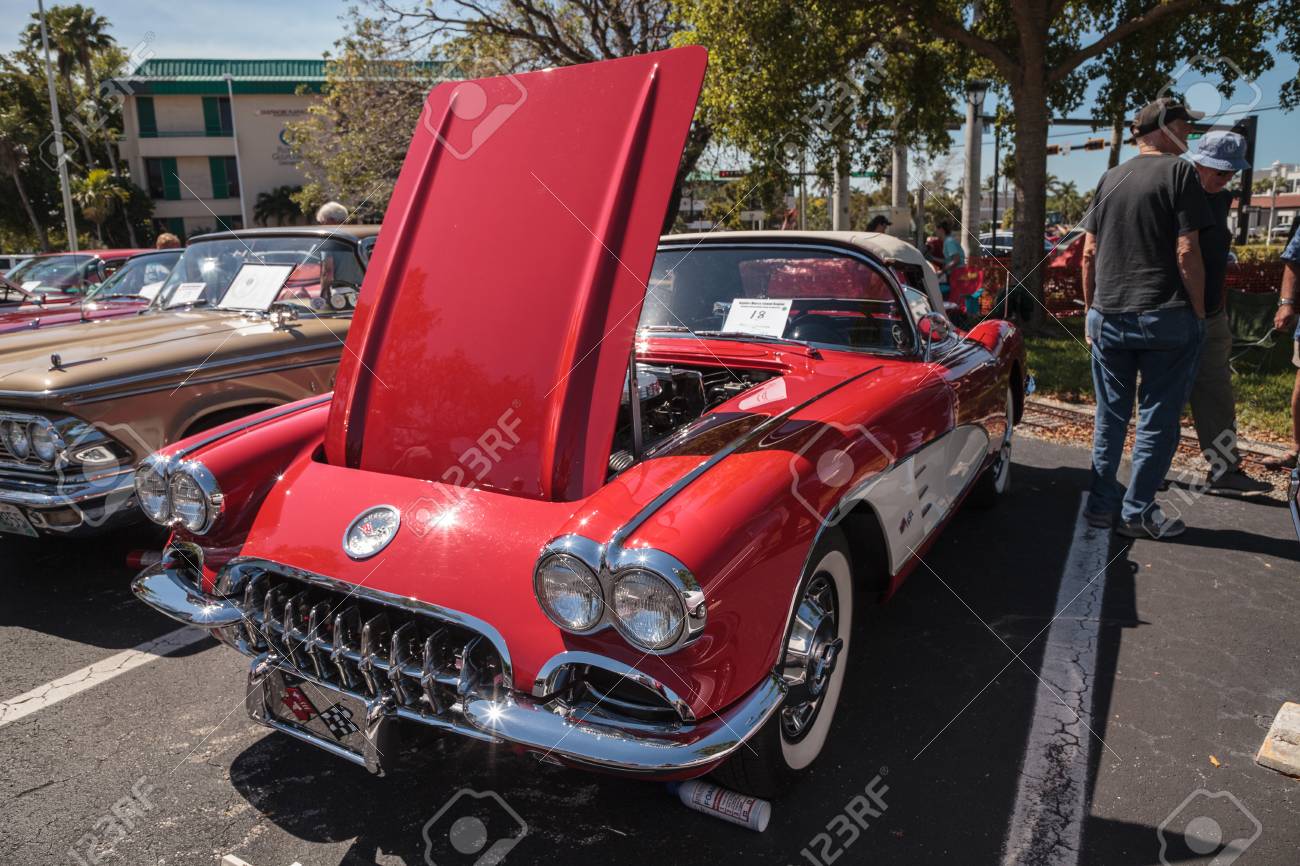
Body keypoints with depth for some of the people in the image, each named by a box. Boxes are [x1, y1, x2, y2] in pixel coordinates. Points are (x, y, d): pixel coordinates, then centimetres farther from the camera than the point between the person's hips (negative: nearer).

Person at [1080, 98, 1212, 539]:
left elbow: (1089, 253, 10)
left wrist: (1091, 310, 17)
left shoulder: (1109, 179, 10)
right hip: (1166, 318, -5)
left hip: (1108, 318, 5)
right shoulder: (1178, 172, -6)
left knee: (1110, 416, 13)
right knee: (1157, 419, 5)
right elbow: (1187, 253, -11)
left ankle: (1101, 503, 19)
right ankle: (1138, 512, 10)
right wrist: (1198, 314, -3)